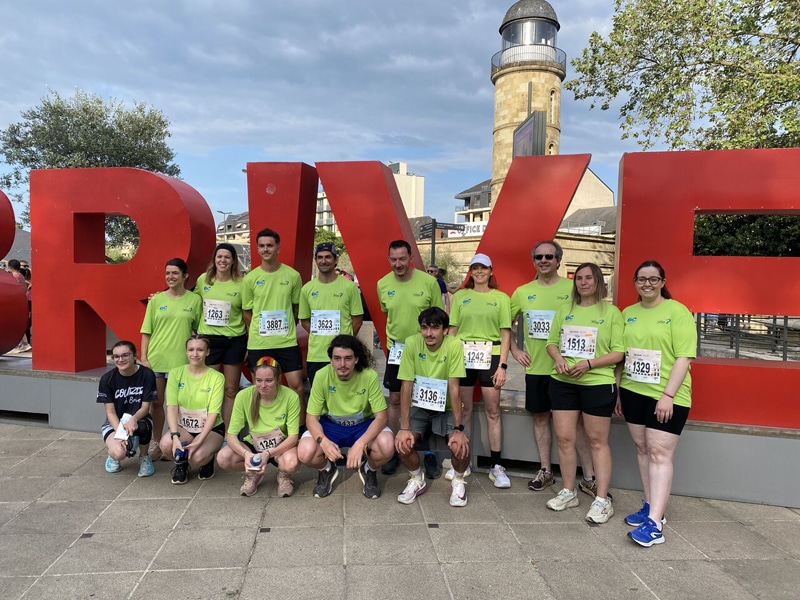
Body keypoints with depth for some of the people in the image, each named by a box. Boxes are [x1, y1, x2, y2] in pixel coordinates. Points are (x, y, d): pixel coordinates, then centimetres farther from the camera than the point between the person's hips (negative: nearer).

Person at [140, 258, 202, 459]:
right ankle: (156, 444, 23)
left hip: (181, 360, -2)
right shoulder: (156, 300, 5)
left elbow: (198, 331, 5)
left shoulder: (195, 300, 1)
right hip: (155, 358, 2)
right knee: (156, 403, 9)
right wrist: (143, 357, 0)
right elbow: (147, 331, 6)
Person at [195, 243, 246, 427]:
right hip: (208, 339, 2)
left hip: (234, 340, -1)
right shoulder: (203, 280, 3)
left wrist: (249, 344, -2)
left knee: (231, 390, 7)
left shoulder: (241, 283, -4)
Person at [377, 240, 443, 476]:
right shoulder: (382, 284, -3)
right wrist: (392, 338, 8)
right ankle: (394, 451, 23)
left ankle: (429, 452, 22)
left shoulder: (429, 282, -12)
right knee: (395, 400, 9)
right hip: (396, 349, 2)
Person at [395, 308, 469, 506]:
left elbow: (454, 388, -19)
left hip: (446, 409, -1)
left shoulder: (454, 345, -20)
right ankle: (416, 480, 10)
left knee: (460, 446, -25)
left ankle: (458, 481, 10)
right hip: (419, 408, 1)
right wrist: (404, 428, -19)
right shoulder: (411, 343, -16)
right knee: (403, 443, -22)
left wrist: (459, 429, -22)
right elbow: (406, 386, -15)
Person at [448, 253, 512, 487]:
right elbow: (452, 330, 8)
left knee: (493, 410, 2)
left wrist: (502, 365, -6)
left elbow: (505, 334, 2)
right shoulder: (460, 296, 9)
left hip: (490, 356, -1)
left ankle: (497, 466, 11)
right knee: (464, 409, 8)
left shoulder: (501, 298, 5)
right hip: (463, 355, 2)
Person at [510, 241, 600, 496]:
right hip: (535, 368, 3)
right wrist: (515, 350, 8)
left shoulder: (572, 288, -4)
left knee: (577, 420, 3)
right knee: (541, 417, 12)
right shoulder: (522, 292, 6)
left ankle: (589, 477, 13)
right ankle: (545, 471, 26)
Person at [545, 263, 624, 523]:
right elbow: (551, 342, 13)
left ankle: (602, 500, 15)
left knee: (597, 441, 5)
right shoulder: (565, 310, 11)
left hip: (598, 384, -4)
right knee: (564, 438, 8)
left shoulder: (611, 312, -2)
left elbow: (619, 352, -7)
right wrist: (558, 359, -9)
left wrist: (588, 364, -20)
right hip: (563, 382, 4)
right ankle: (569, 492, 23)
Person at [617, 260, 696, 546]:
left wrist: (668, 395, -19)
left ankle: (655, 523, -4)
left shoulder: (677, 312, -7)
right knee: (642, 449, 12)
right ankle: (651, 507, 26)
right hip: (633, 392, 6)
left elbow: (684, 357, -13)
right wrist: (617, 391, 11)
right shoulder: (628, 313, 9)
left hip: (667, 396, -5)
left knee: (660, 453, -5)